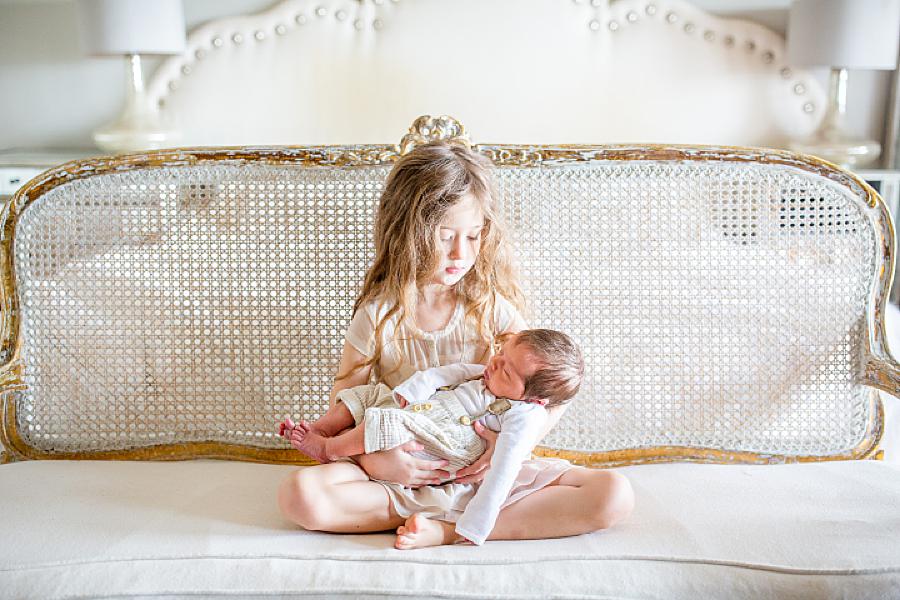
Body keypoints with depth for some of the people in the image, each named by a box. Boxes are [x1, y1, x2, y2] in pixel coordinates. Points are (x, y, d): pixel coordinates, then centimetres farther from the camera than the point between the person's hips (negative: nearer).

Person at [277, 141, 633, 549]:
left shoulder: (490, 304, -2)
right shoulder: (379, 313, -6)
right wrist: (373, 459, -19)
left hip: (484, 470, 2)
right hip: (404, 472, -1)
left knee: (614, 495, -18)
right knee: (299, 494, -28)